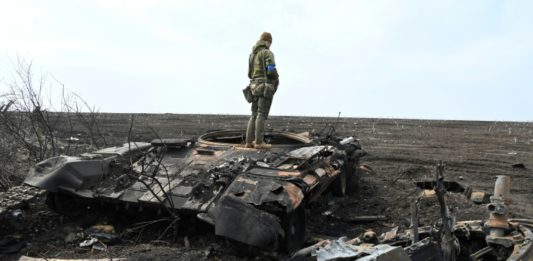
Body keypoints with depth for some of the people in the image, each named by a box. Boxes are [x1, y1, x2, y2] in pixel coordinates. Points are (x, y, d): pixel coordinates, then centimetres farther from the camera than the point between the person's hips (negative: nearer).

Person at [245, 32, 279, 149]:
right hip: (266, 87, -7)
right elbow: (272, 70, -18)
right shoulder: (267, 53, -7)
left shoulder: (252, 54, 17)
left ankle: (249, 141, 3)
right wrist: (277, 78, 3)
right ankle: (259, 142, -12)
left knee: (254, 115, 7)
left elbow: (250, 74, 18)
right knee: (262, 114, -9)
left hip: (255, 87, 7)